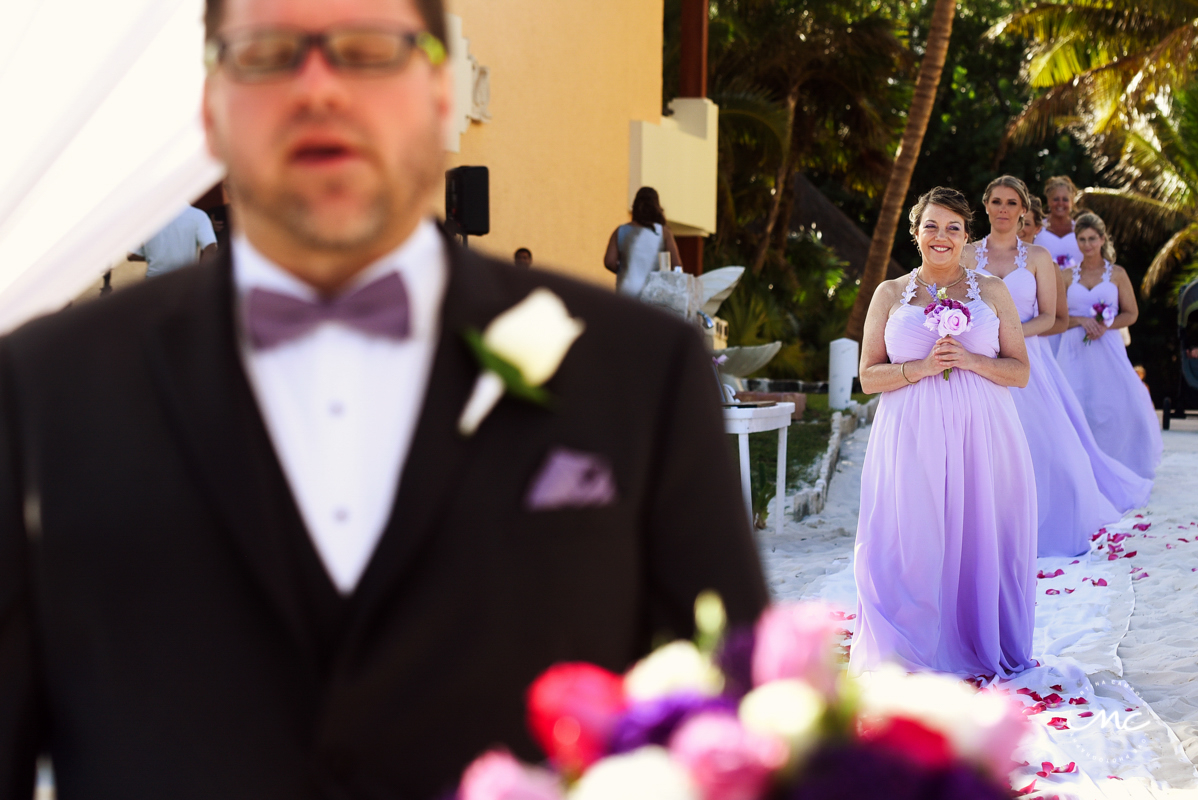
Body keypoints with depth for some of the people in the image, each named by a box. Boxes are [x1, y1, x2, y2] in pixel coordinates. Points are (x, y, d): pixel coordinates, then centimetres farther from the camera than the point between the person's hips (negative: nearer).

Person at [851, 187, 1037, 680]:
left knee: (978, 537, -1)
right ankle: (913, 655, 7)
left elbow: (1020, 372, 7)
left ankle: (979, 647, 13)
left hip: (980, 434, 1)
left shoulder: (992, 292, 10)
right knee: (913, 541, -5)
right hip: (912, 436, 0)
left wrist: (970, 360, -10)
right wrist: (920, 367, -10)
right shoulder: (889, 294, 10)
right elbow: (868, 377, 6)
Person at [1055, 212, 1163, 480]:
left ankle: (1120, 466, 5)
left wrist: (1105, 325, -10)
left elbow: (1131, 314, 8)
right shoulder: (1068, 275, 9)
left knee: (1118, 405, -11)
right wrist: (1082, 321, -10)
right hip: (1075, 350, 1)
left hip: (1107, 348, -1)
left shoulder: (1117, 274, 7)